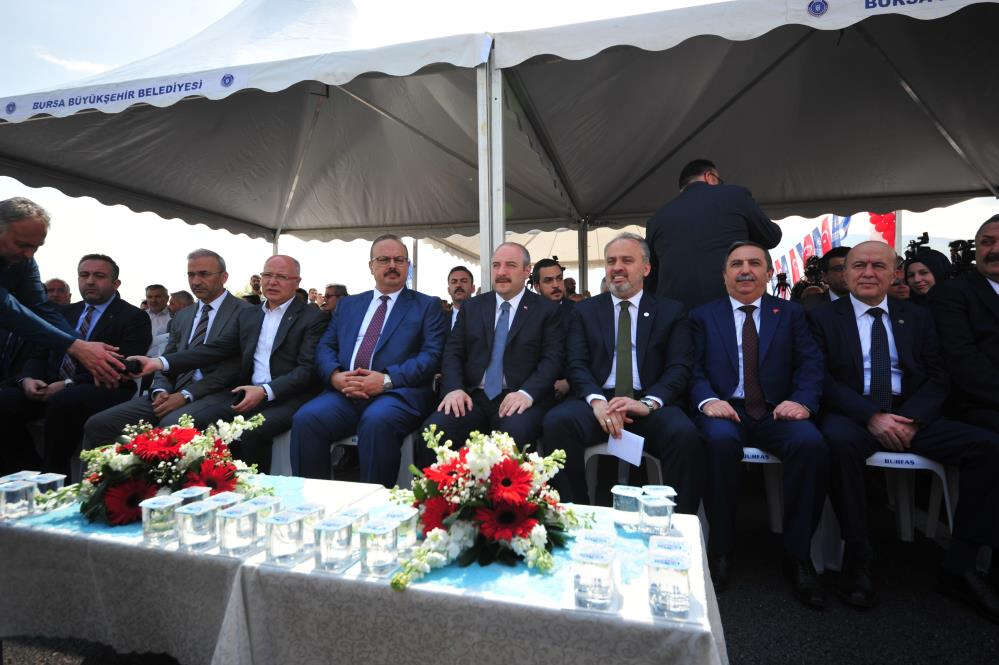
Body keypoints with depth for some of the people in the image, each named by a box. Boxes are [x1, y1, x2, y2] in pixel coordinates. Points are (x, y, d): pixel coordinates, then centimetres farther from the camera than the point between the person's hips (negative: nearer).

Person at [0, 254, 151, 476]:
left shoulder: (134, 317, -1)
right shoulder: (67, 312, 21)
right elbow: (39, 354, 18)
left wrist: (69, 384, -18)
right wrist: (28, 378, -5)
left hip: (103, 390, -6)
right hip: (51, 389, 7)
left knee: (62, 402, -35)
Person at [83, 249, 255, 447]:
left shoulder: (245, 312, -1)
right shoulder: (182, 316, 23)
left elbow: (235, 366, -11)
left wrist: (186, 395, -14)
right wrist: (161, 391, -2)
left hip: (216, 395, -7)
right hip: (174, 394, 7)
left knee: (171, 424, -36)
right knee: (97, 423, -9)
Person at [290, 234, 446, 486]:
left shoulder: (428, 305, 12)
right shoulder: (348, 304, 25)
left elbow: (432, 355, -1)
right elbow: (325, 346, 17)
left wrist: (387, 379, -15)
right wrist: (334, 375, -6)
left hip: (398, 392, -3)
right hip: (345, 392, 4)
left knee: (377, 421, -35)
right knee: (305, 418, -24)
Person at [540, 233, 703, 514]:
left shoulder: (671, 312, 15)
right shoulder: (584, 311, 16)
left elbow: (679, 367, 3)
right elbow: (577, 365, 5)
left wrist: (648, 403, -16)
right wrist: (597, 401, -16)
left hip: (652, 406, 0)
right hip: (597, 402, 1)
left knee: (685, 434, -33)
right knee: (557, 421, -30)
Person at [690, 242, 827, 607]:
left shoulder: (791, 313, 17)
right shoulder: (703, 316, 13)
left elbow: (810, 364, 6)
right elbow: (693, 369, 3)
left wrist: (803, 400, -15)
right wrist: (708, 400, -17)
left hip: (776, 412, 2)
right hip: (726, 411, -1)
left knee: (811, 443, -30)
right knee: (721, 440, -34)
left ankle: (798, 556, -13)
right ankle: (720, 549, -16)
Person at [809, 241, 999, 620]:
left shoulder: (917, 318, 16)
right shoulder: (823, 318, 5)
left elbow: (937, 379, 9)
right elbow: (821, 378, -5)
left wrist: (912, 419, -10)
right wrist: (871, 416, -18)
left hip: (912, 415, 4)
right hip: (852, 414, -4)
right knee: (838, 441, -37)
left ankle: (959, 568, -8)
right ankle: (856, 559, -23)